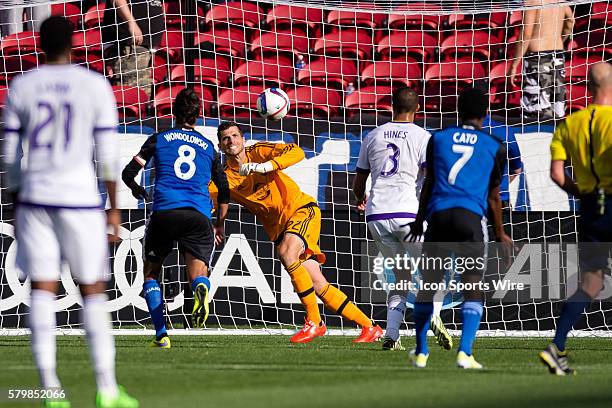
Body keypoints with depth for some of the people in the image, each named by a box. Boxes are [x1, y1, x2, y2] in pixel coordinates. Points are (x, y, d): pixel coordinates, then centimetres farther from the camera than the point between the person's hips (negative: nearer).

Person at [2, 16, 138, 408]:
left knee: (43, 291, 1)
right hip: (80, 199, -2)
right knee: (93, 291, 6)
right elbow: (107, 153, -3)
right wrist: (114, 207, 5)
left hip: (35, 199, 2)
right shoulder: (96, 86, -2)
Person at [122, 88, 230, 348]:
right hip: (199, 216, 1)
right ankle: (201, 290, -41)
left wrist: (136, 190, 35)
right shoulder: (208, 147, 20)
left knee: (151, 271, 18)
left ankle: (161, 334, 4)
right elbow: (224, 191, 21)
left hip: (164, 211, -1)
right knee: (199, 275, 0)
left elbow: (128, 173, 12)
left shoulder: (159, 139, 14)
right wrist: (220, 225, 35)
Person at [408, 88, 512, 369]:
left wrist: (419, 220, 28)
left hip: (438, 216, 2)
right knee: (473, 289, -1)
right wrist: (500, 235, 24)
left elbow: (428, 184, 16)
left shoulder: (438, 139, 13)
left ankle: (420, 353, 20)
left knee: (428, 285, 14)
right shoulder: (494, 147, 10)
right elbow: (493, 196, 13)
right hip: (471, 217, -2)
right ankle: (464, 353, -17)